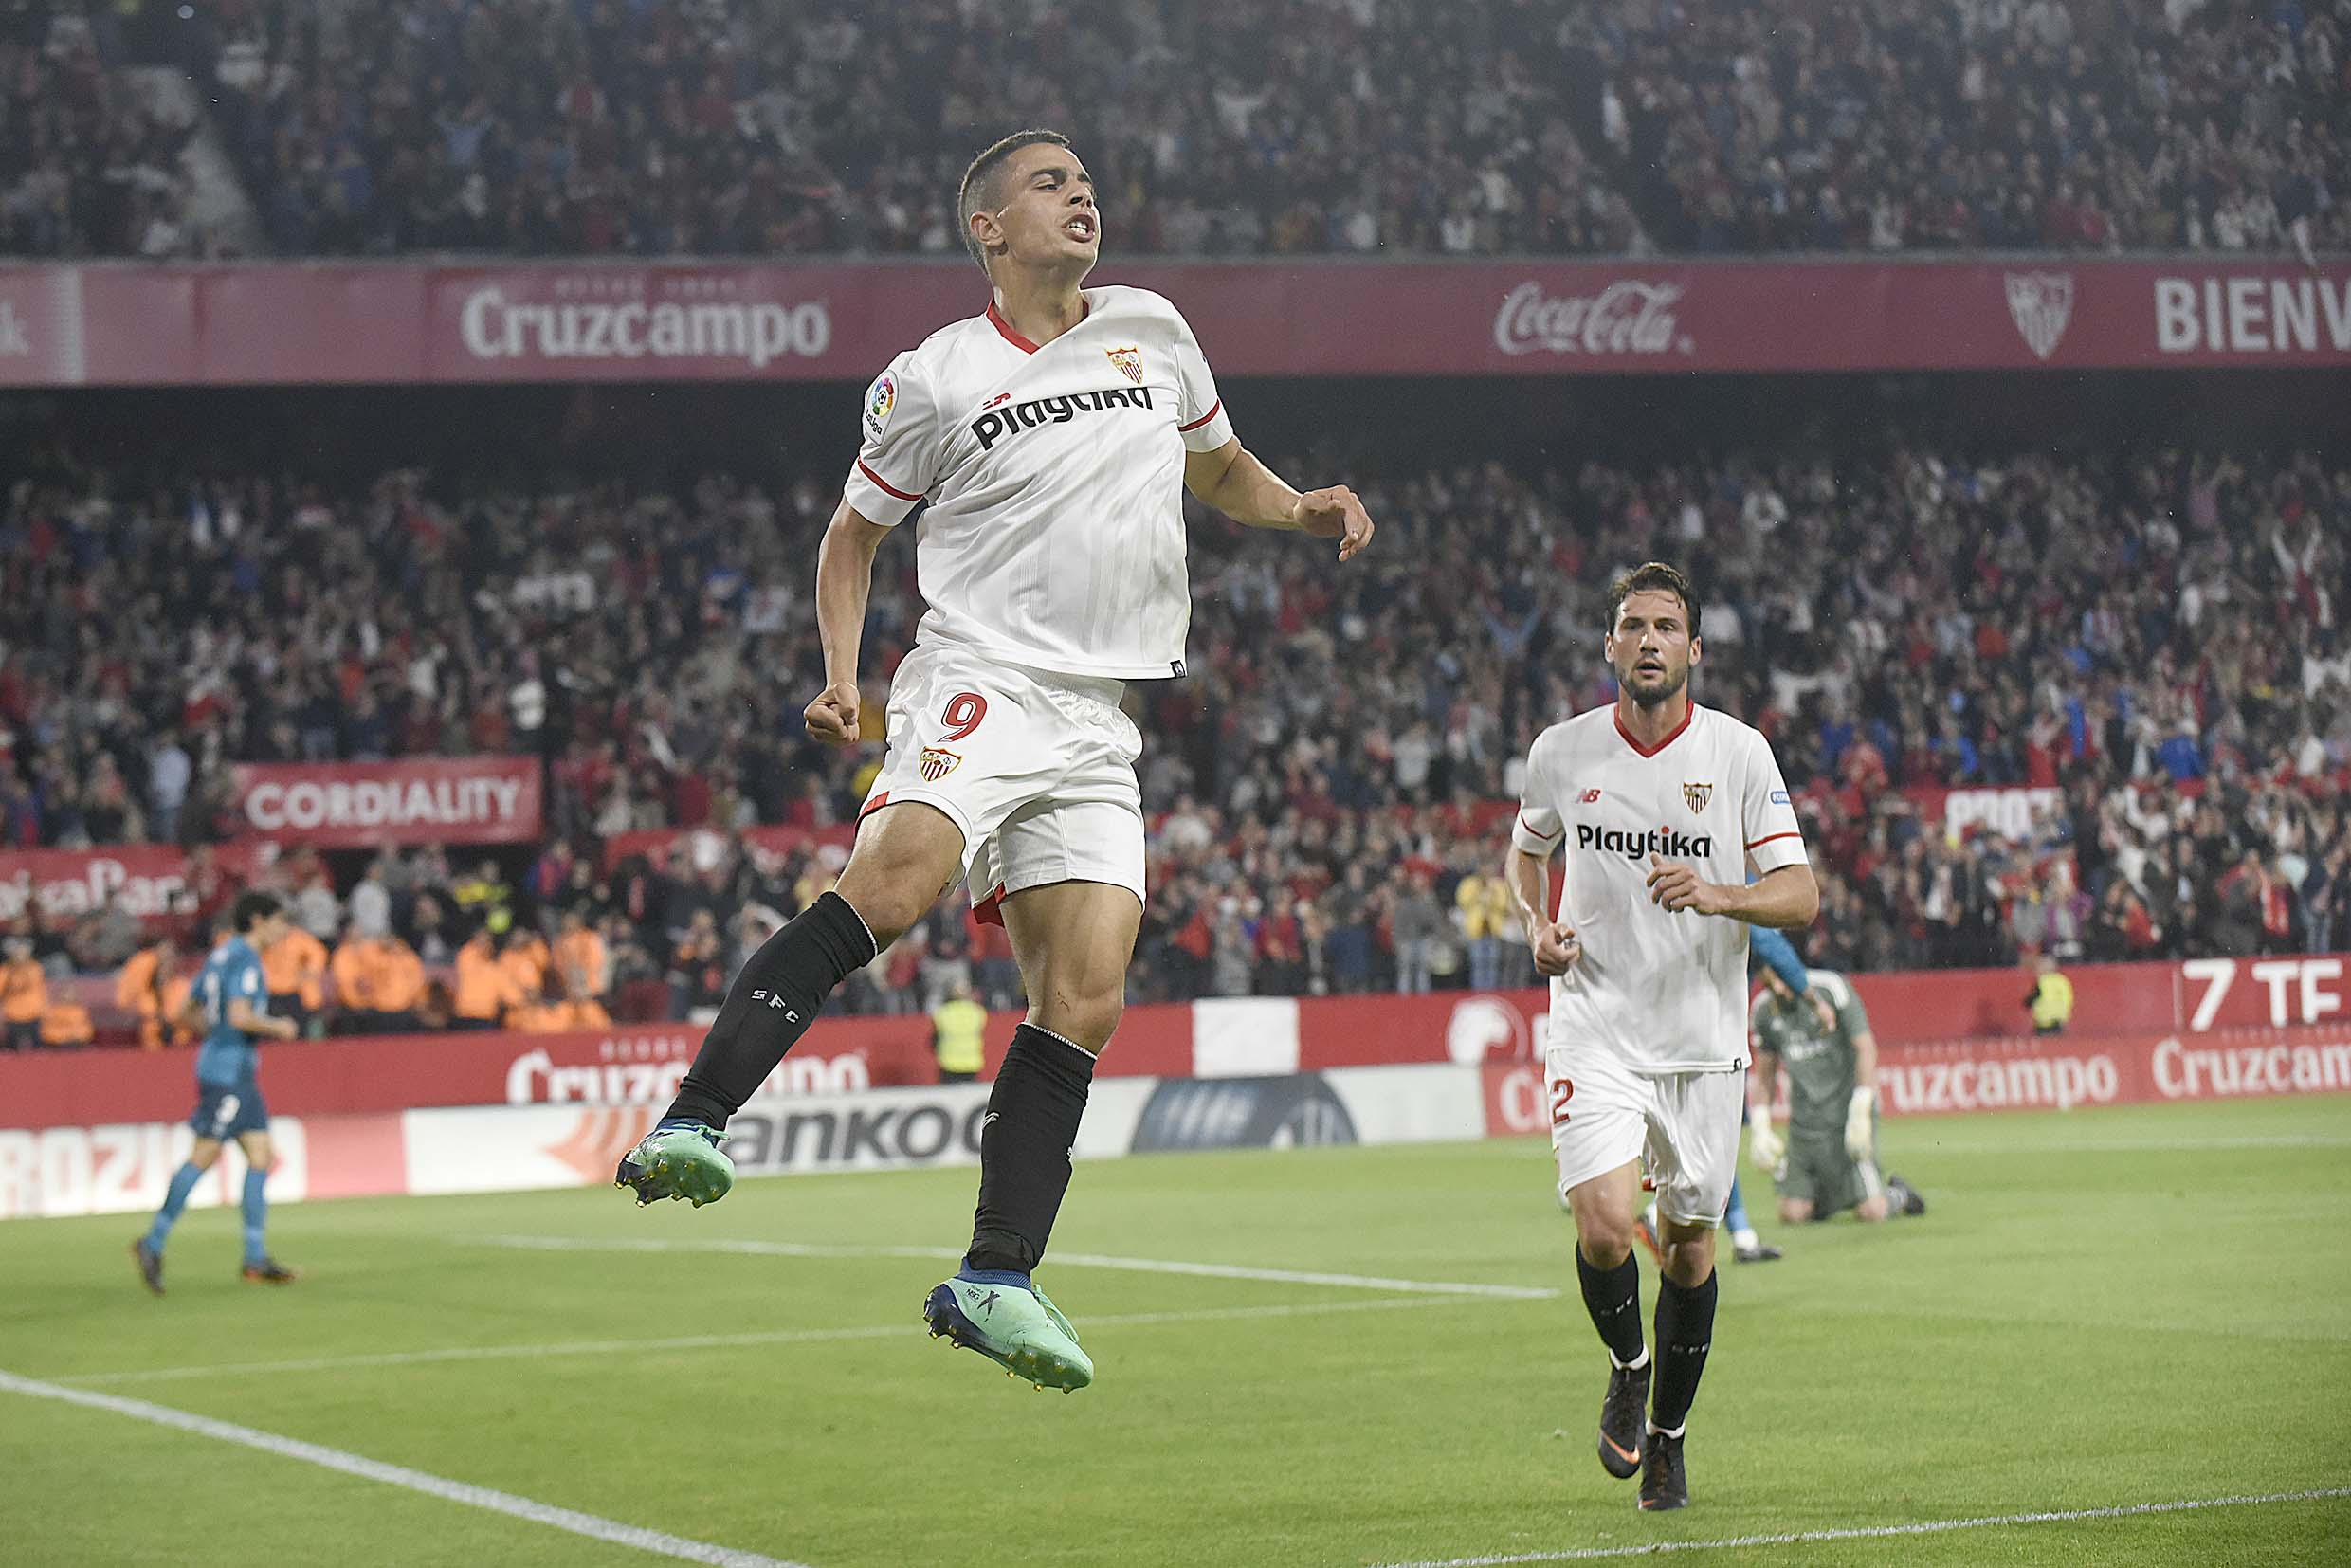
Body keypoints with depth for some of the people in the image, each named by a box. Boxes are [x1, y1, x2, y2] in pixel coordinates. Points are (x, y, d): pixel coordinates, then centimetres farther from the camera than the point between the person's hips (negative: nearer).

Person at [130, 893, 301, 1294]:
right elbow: (239, 1016, -24)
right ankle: (154, 1242, -4)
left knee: (260, 1156, 6)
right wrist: (277, 1028, -10)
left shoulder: (222, 955, 16)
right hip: (229, 1071, -10)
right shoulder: (245, 959, -13)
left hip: (239, 1076, 10)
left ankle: (256, 1258, 4)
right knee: (204, 1156, -8)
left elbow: (192, 1007, 22)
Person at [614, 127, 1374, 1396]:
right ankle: (690, 1125, -35)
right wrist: (842, 676, -2)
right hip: (979, 683, -5)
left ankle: (995, 1278, -4)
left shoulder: (1152, 330, 16)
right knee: (894, 882, -32)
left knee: (1086, 999, -7)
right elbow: (854, 532, 13)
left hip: (1098, 725, 5)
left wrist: (1304, 509, 12)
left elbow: (1219, 469, 32)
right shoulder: (932, 380, 3)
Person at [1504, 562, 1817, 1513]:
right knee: (1604, 1229, -18)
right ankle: (1628, 1366, 14)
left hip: (1704, 1037, 1)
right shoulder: (1560, 753, -1)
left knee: (1690, 1239, 9)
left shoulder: (1739, 752, -5)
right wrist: (1536, 925, 0)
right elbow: (1528, 849, 20)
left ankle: (1668, 1434, 29)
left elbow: (1801, 896, -8)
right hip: (1595, 1031, -1)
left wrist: (1714, 895, -27)